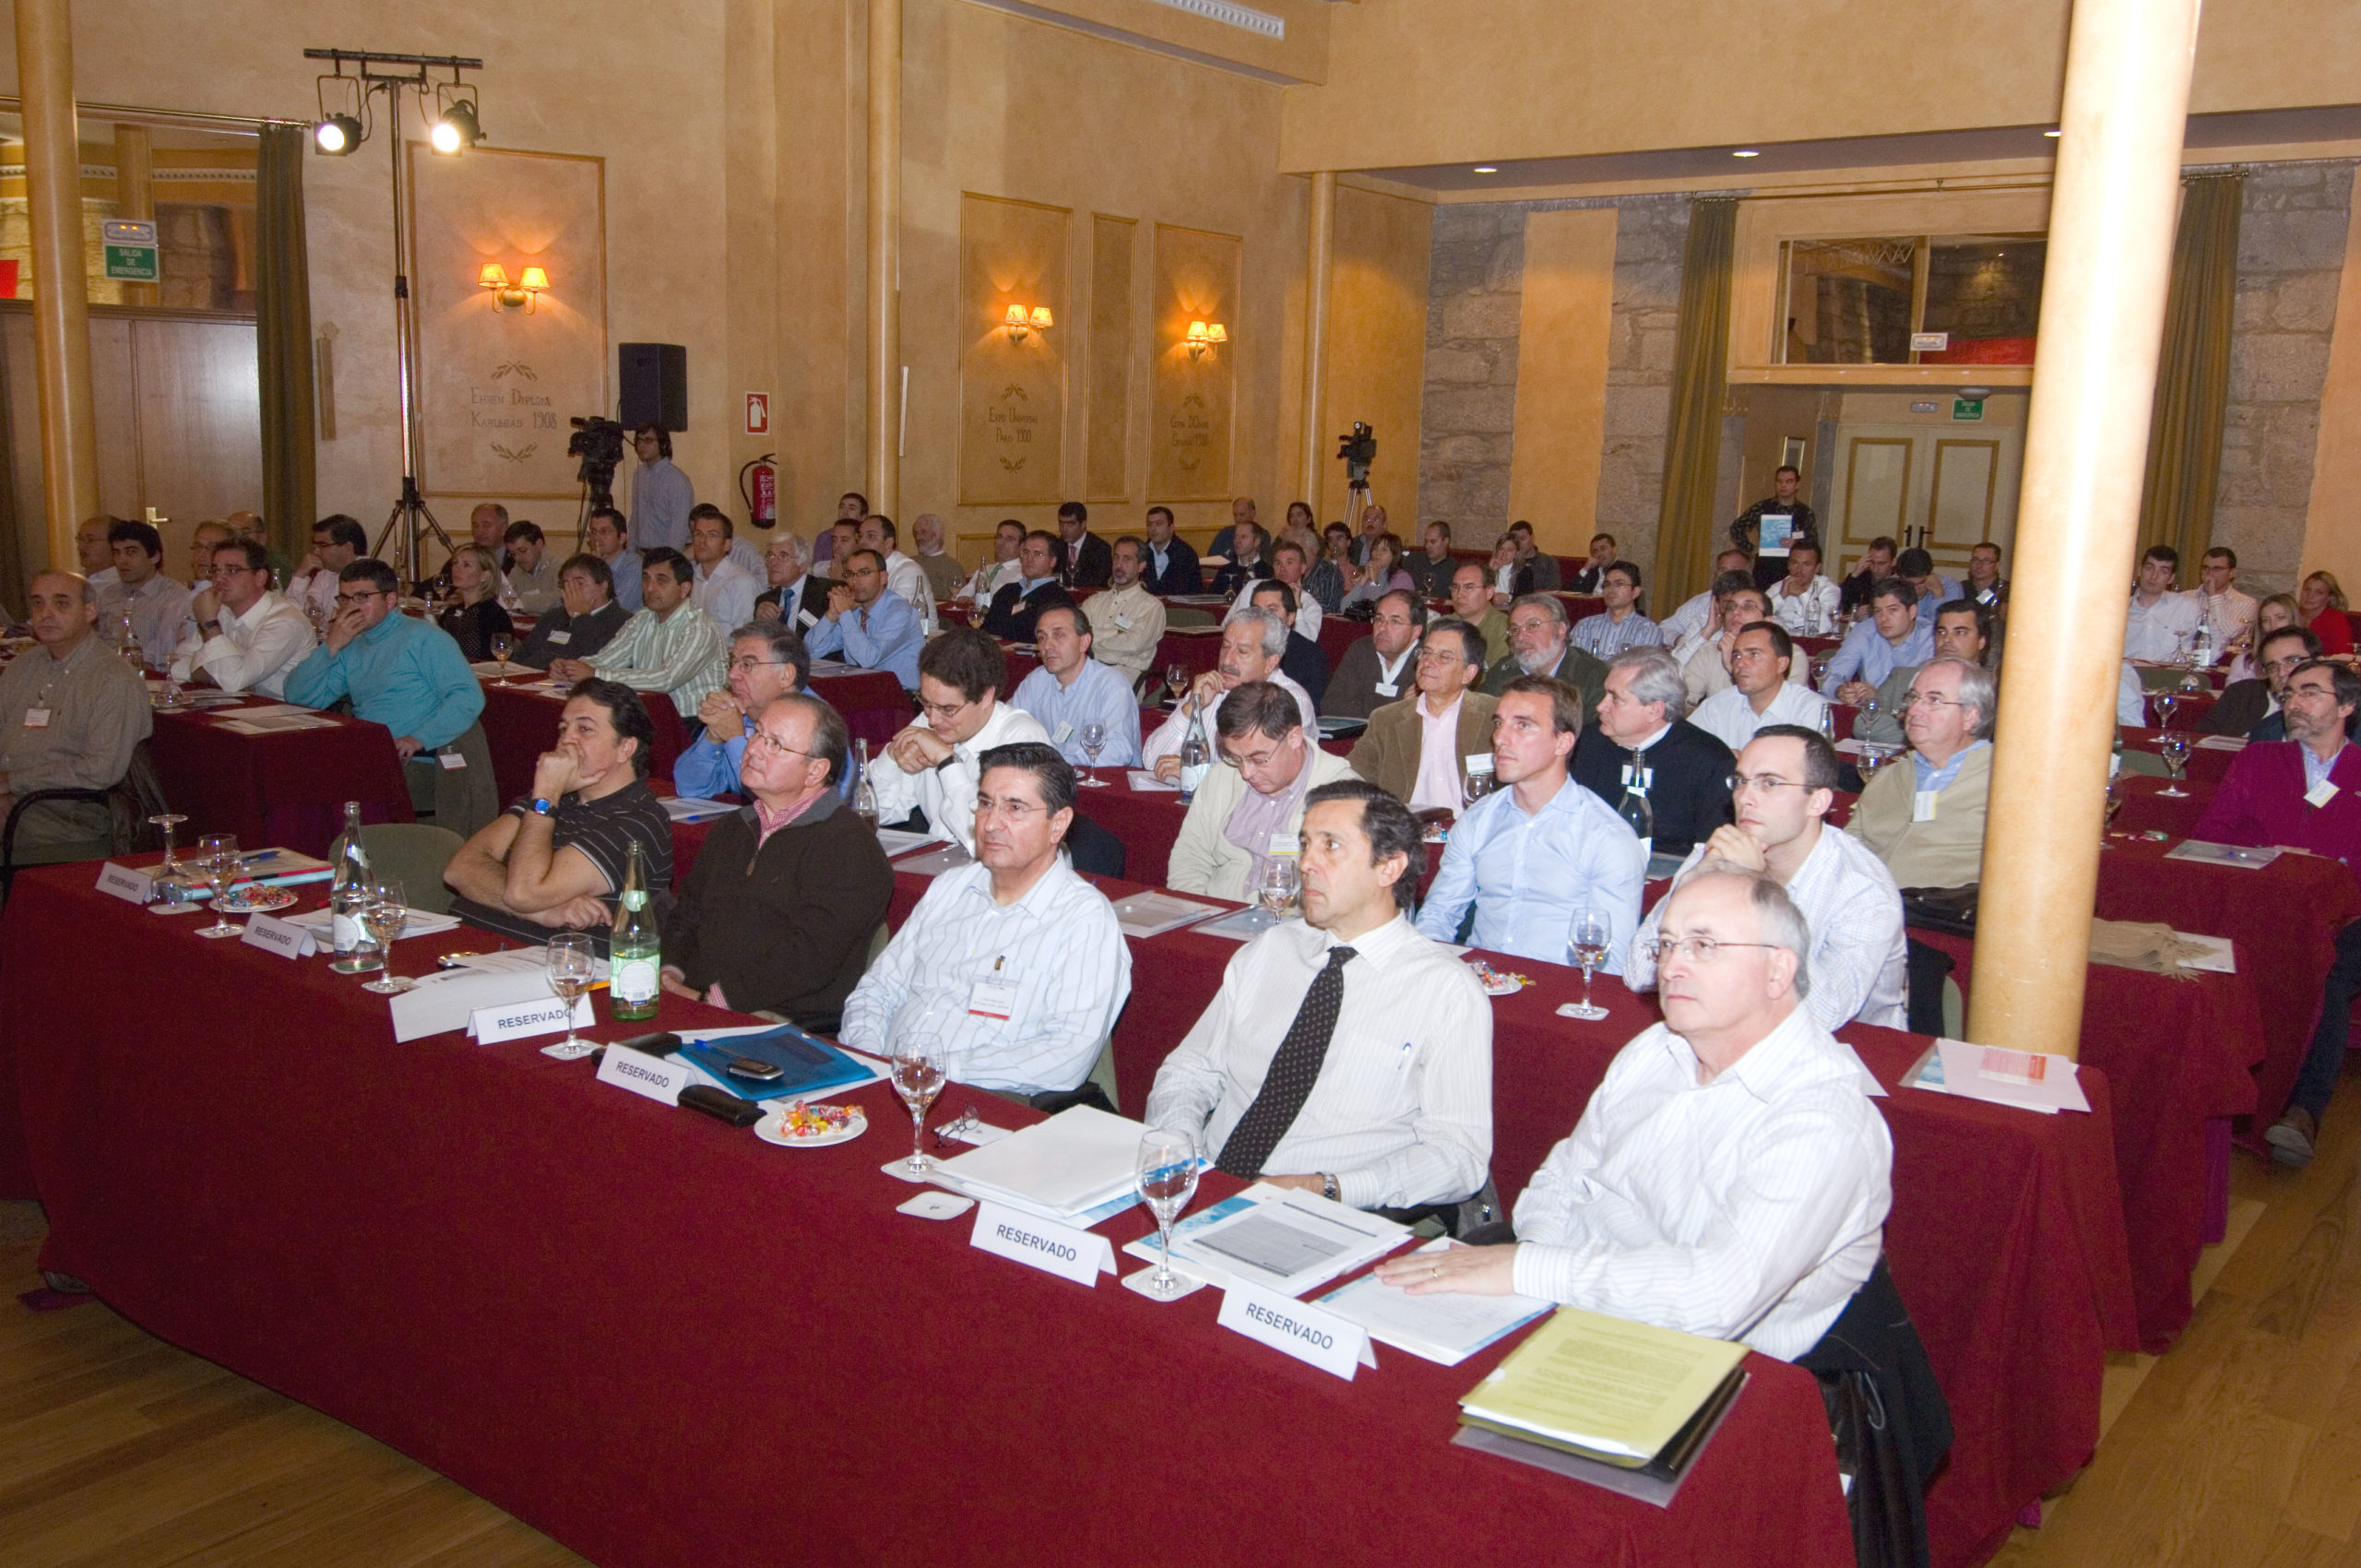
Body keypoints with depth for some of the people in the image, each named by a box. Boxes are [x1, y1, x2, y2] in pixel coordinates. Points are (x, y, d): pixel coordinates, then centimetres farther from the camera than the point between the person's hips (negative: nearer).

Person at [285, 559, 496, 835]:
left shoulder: (423, 637, 0)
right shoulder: (350, 647, 23)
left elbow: (468, 698, -12)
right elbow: (298, 697, 15)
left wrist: (419, 739, -21)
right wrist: (329, 647, 3)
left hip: (417, 762, -7)